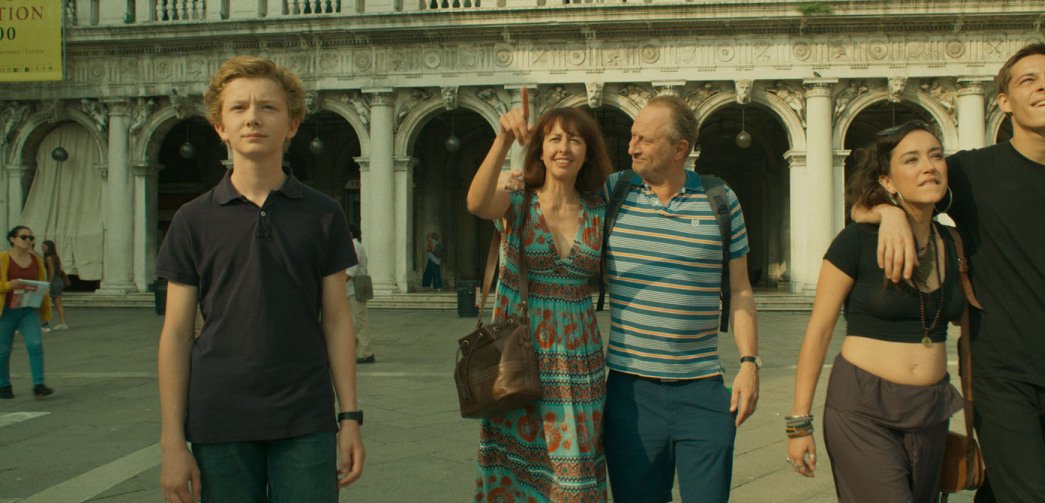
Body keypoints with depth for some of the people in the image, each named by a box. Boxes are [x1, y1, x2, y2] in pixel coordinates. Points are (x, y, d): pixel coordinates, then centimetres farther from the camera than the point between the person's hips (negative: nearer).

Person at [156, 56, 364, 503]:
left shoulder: (322, 214, 3)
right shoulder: (194, 220, 2)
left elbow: (336, 320, 5)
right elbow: (176, 335, 2)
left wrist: (350, 417, 0)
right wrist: (172, 442, -2)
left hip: (305, 423, 0)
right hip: (219, 425, 0)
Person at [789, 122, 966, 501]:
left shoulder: (952, 245, 6)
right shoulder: (857, 241, -10)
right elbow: (818, 331, -8)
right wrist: (799, 423, -9)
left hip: (930, 413, 6)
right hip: (862, 412, -6)